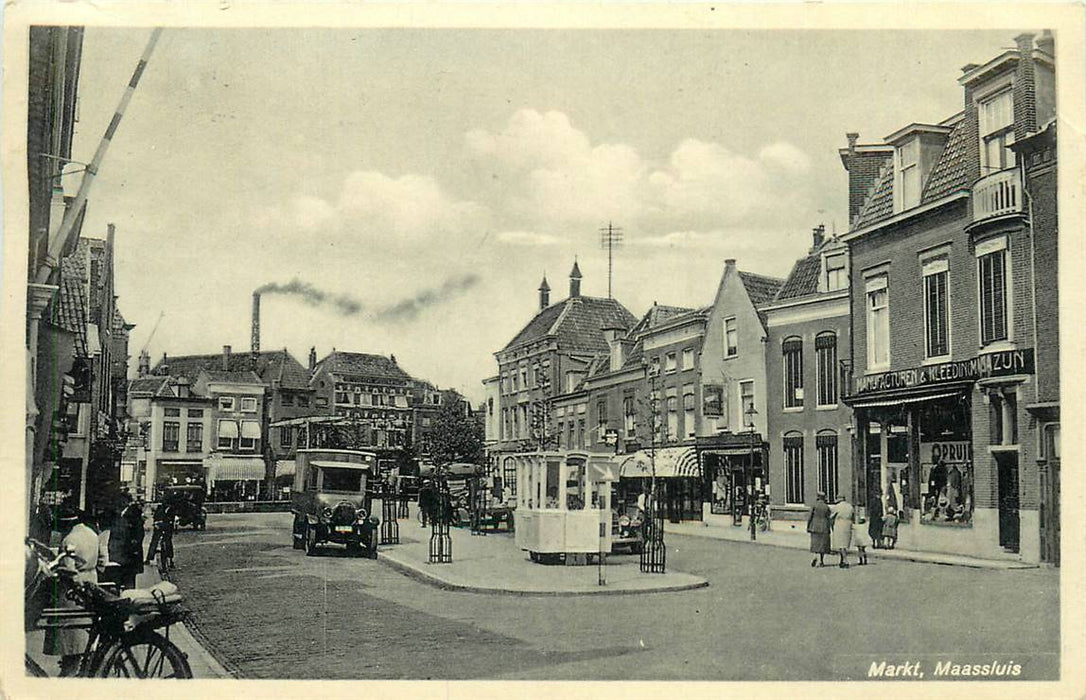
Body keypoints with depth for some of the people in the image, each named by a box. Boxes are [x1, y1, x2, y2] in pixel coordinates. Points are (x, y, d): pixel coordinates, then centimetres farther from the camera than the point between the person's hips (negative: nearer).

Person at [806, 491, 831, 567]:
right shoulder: (827, 507, -1)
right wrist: (828, 529, 5)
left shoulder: (814, 506, -5)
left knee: (815, 543, 7)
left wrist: (808, 527, 1)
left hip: (815, 527, -1)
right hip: (824, 528, 1)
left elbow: (809, 517, -7)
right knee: (823, 544, 8)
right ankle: (821, 561, 8)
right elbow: (828, 519, -1)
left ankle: (816, 557, -16)